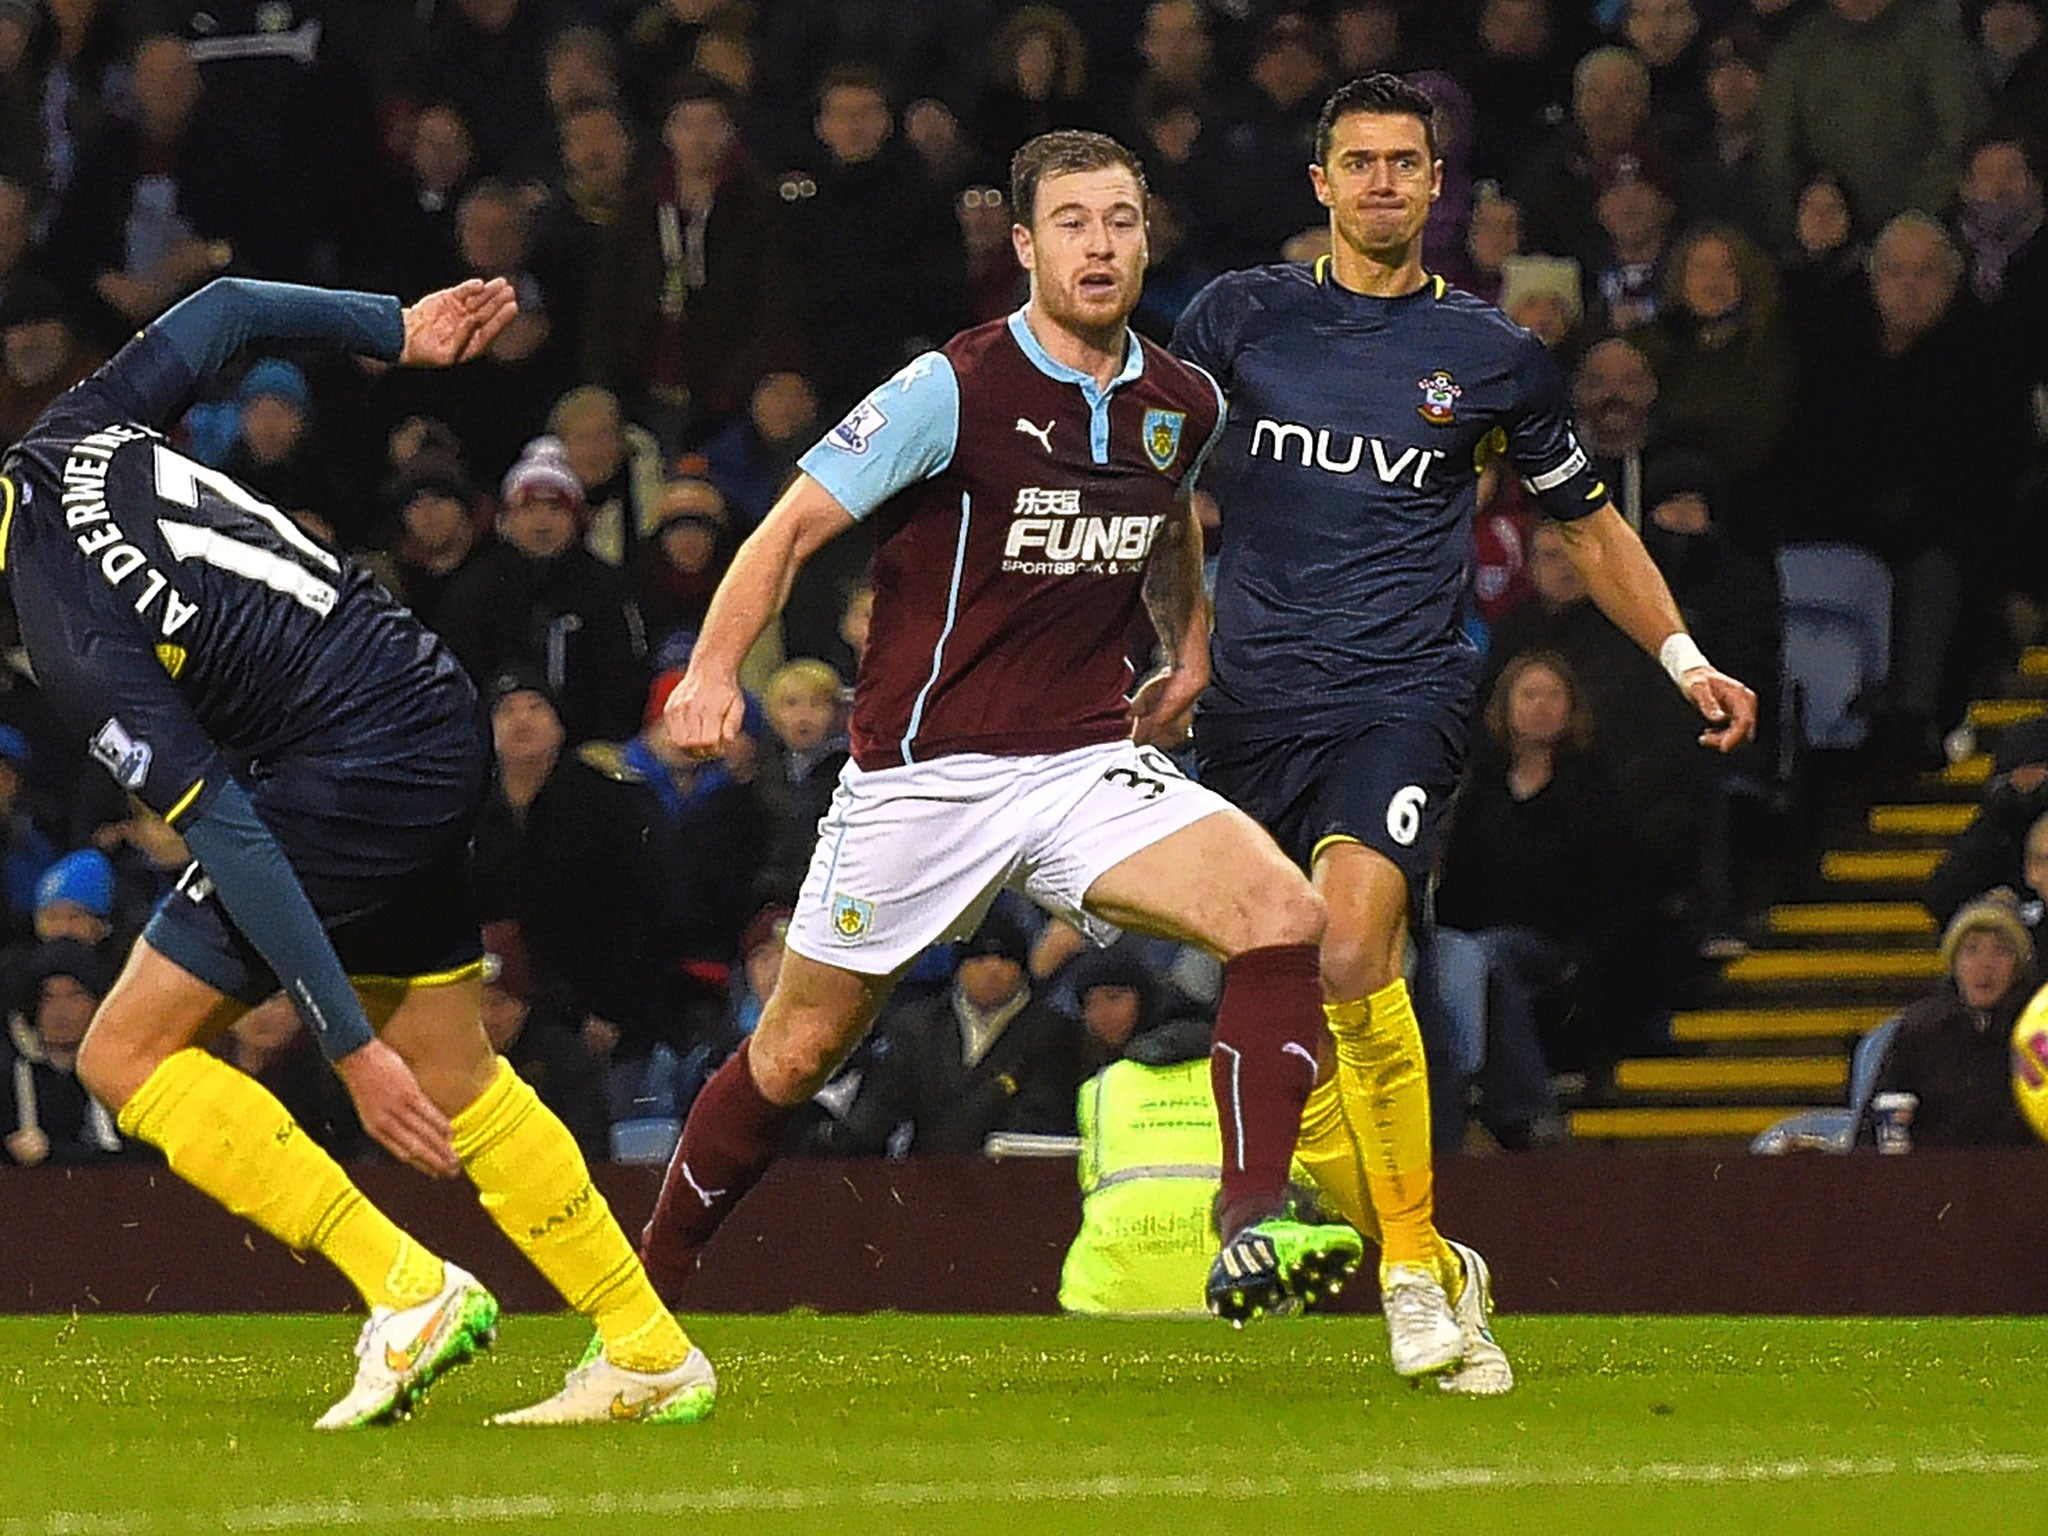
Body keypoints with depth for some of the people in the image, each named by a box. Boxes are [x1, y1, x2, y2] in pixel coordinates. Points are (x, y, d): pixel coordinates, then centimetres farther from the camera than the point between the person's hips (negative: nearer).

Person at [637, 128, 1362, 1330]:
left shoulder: (1185, 405, 4)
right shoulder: (956, 389, -13)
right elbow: (794, 528, -12)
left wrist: (1190, 650, 19)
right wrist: (714, 670, -24)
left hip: (1088, 760, 4)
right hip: (925, 770, -4)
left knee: (1284, 914, -21)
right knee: (797, 1053, 5)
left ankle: (1253, 1230, -27)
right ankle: (643, 1290, 25)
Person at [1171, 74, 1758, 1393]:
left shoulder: (1493, 355, 9)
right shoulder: (1240, 317, 9)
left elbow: (1591, 526, 21)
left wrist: (1686, 659, 10)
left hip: (1400, 699, -2)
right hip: (1252, 707, 2)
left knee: (1351, 951, -28)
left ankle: (1417, 1264, -21)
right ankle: (1435, 1278, 17)